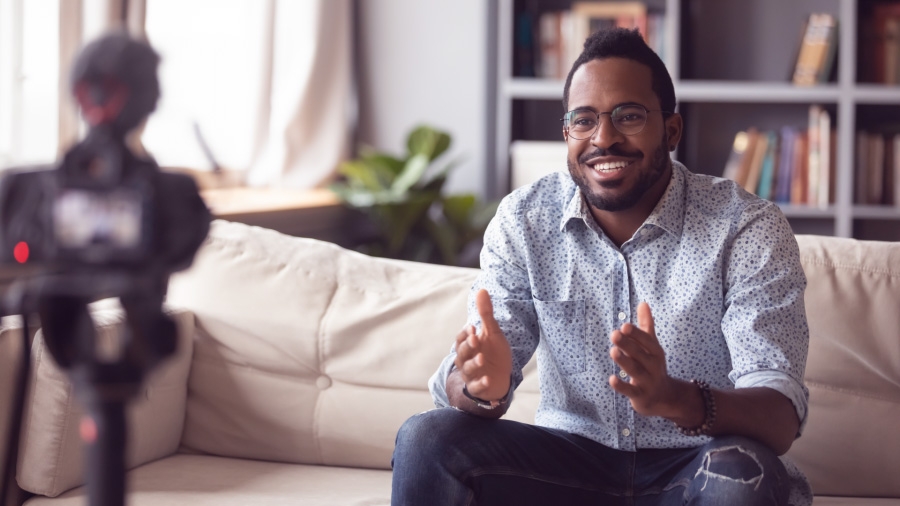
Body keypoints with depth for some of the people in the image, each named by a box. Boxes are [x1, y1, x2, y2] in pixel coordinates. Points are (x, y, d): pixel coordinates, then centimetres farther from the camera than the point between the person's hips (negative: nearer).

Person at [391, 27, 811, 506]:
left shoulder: (749, 229, -13)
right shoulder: (523, 220, -3)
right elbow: (456, 388, -7)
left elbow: (781, 415, -22)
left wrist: (675, 399, -45)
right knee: (425, 439, -21)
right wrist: (484, 384, -34)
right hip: (571, 459, 2)